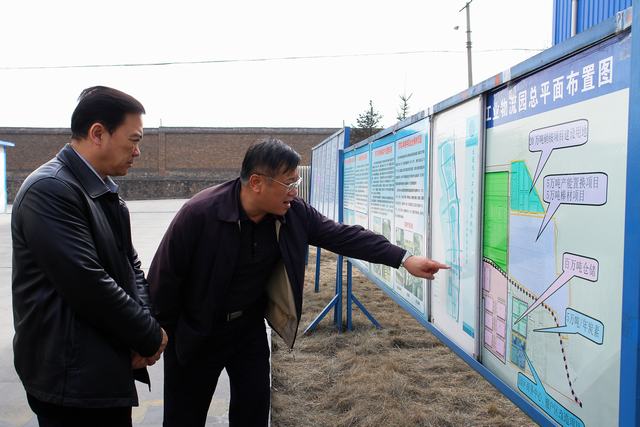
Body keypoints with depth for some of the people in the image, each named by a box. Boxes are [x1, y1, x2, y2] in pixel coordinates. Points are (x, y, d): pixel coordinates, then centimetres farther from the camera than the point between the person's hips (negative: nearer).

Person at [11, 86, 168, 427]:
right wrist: (150, 337, -13)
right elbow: (88, 284, -25)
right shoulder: (49, 189, -20)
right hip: (72, 376, -8)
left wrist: (145, 327, -6)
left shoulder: (105, 191, 9)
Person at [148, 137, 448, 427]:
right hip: (195, 331, -3)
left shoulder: (293, 212, -13)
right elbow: (165, 275, -18)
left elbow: (343, 236, -9)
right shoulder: (200, 213, -27)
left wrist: (404, 258, -13)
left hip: (250, 326, 4)